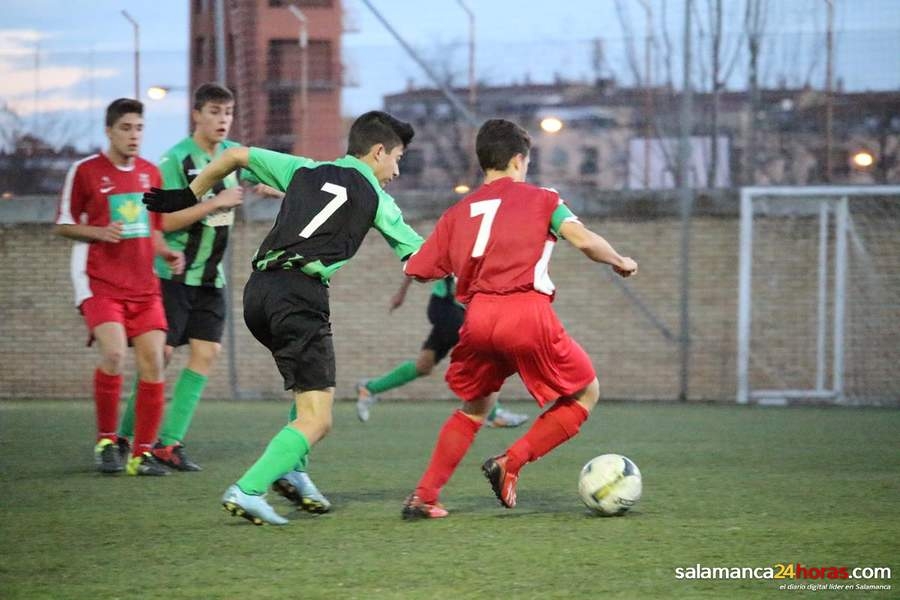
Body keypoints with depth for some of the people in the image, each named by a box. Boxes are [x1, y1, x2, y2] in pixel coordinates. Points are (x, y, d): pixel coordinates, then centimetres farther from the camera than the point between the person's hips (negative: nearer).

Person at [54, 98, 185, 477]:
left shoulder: (150, 173, 13)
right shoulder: (85, 171, -2)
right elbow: (63, 225, 3)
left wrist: (167, 253, 3)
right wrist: (100, 232, -14)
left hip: (143, 285, 5)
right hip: (98, 282, -5)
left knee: (153, 363, -5)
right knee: (114, 352, -24)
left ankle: (142, 453, 4)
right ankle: (106, 441, -6)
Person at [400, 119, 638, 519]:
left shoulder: (457, 213, 19)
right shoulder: (540, 199, 10)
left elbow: (416, 270, 14)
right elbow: (582, 239, -6)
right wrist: (619, 262, 12)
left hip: (478, 318, 4)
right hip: (527, 312, -4)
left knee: (474, 408, 26)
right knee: (585, 393, 15)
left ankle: (424, 496, 14)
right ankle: (511, 463, 0)